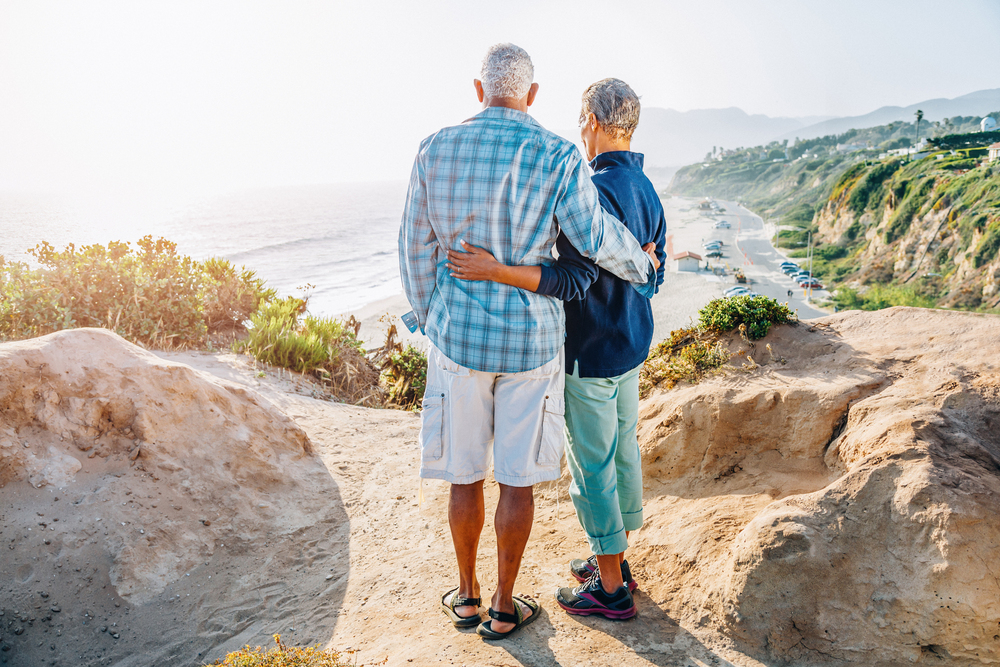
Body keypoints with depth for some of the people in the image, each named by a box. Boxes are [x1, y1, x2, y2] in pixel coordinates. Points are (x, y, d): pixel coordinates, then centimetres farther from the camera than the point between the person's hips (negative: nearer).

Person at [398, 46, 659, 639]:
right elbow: (597, 239, -17)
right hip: (530, 341, -1)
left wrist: (430, 323, 15)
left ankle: (467, 595, 33)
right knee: (517, 478, 12)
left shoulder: (436, 151, -2)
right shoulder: (558, 156, -9)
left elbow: (417, 250, 1)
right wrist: (643, 267, 5)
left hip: (459, 337, 2)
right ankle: (504, 608, 26)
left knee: (465, 473, 16)